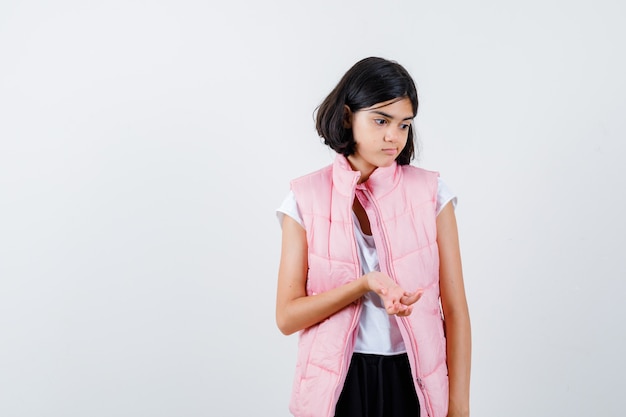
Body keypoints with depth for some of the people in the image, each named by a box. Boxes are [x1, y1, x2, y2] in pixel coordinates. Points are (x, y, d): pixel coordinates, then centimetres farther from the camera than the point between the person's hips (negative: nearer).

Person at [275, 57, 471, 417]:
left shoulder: (431, 193, -3)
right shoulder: (307, 198, -4)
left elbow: (456, 311, -4)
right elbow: (287, 316, -6)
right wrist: (365, 284, -20)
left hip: (414, 383, 1)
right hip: (338, 384, 0)